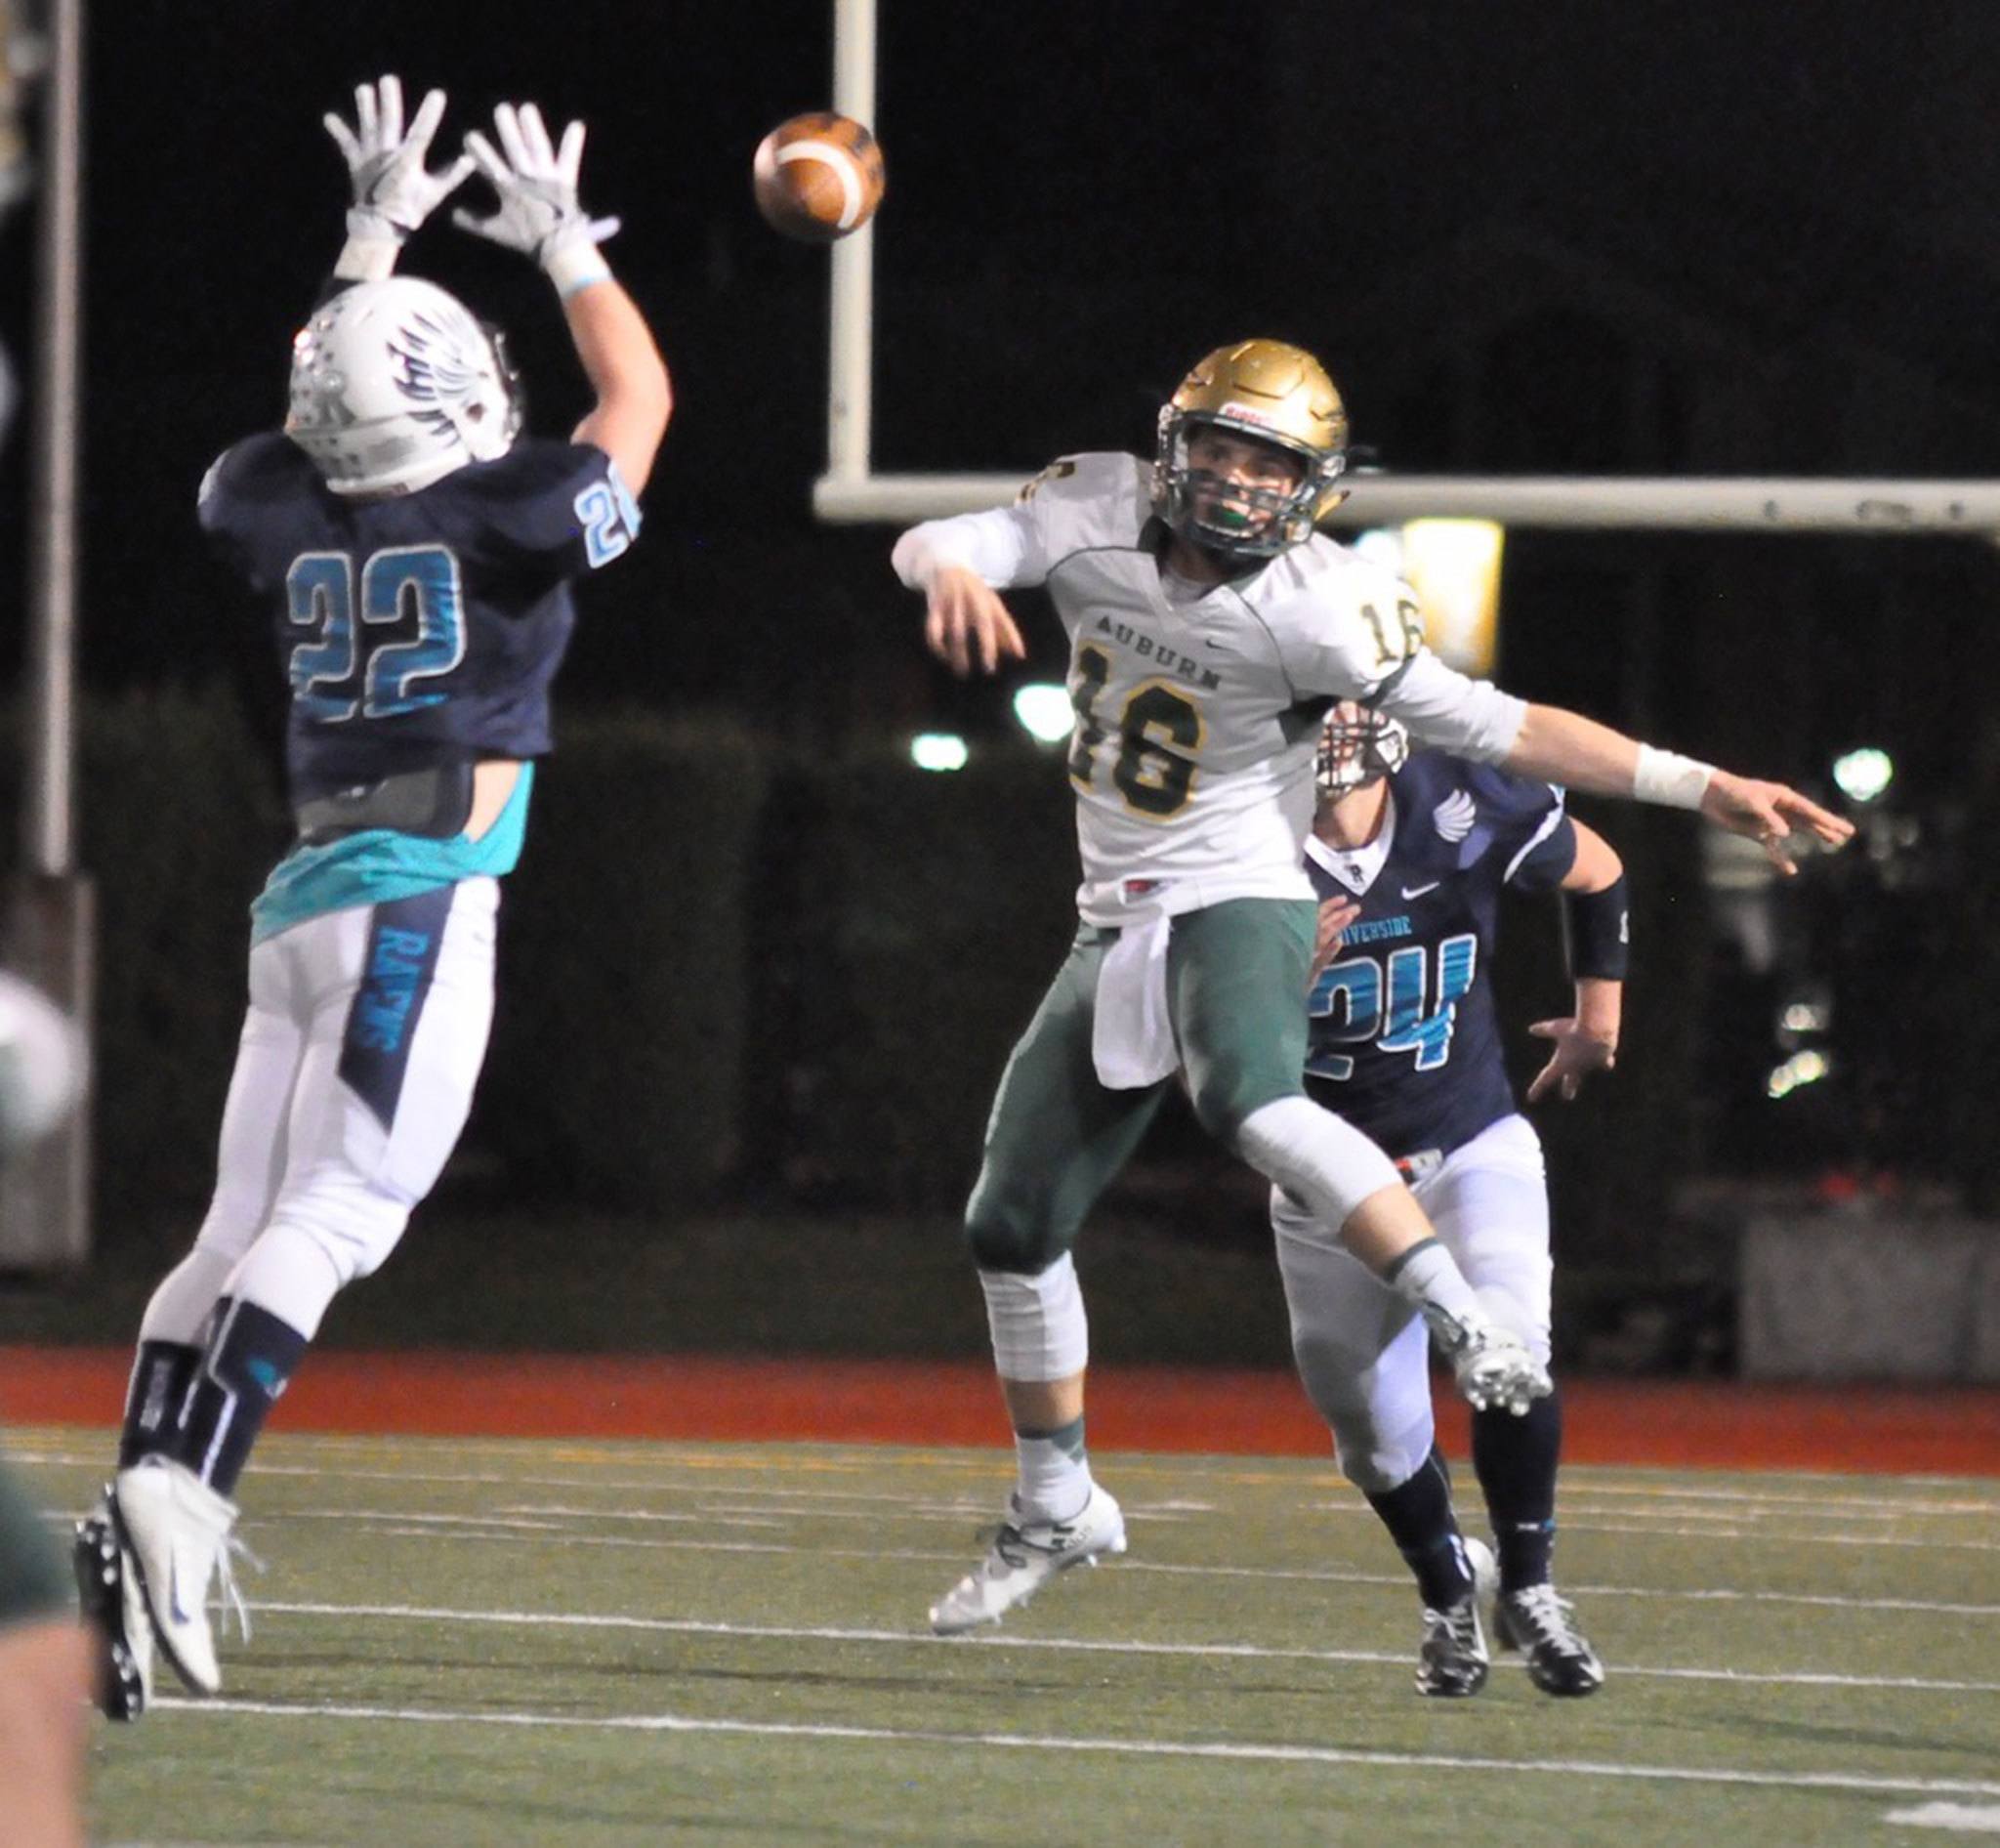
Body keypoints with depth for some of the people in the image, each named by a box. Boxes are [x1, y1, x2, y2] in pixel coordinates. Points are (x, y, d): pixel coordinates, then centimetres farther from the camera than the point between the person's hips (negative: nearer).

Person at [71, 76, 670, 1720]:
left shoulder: (296, 517, 9)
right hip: (422, 904, -6)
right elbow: (636, 397, 14)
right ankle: (180, 1494, -27)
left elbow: (329, 412, 34)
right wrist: (565, 244, 25)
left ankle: (149, 1502, -4)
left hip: (304, 902, 6)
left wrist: (373, 244, 41)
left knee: (242, 1229, 7)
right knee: (332, 1217, -13)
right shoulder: (506, 523, -4)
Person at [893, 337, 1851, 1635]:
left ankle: (1472, 1329, -40)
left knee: (1251, 1101, -39)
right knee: (1013, 1226, 10)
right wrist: (953, 577, -44)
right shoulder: (1099, 515, -5)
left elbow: (1492, 726, -14)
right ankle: (1057, 1509, 28)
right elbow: (934, 543, -17)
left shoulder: (1320, 610, -16)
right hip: (1119, 926, 6)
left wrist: (1699, 787, -20)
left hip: (1238, 908, -6)